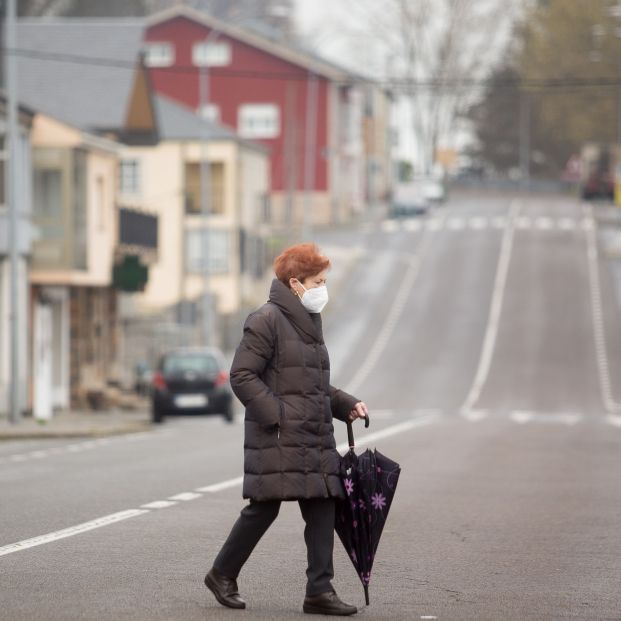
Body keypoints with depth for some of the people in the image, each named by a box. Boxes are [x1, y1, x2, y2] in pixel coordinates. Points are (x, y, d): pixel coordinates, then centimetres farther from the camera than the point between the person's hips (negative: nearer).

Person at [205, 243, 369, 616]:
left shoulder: (309, 322, 18)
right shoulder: (267, 322, -10)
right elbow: (243, 376, -14)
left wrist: (347, 405, 13)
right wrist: (276, 414, -20)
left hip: (315, 439, 8)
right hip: (277, 439, -8)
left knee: (322, 508, 1)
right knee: (264, 508, -2)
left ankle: (320, 591, 3)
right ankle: (223, 575, 16)